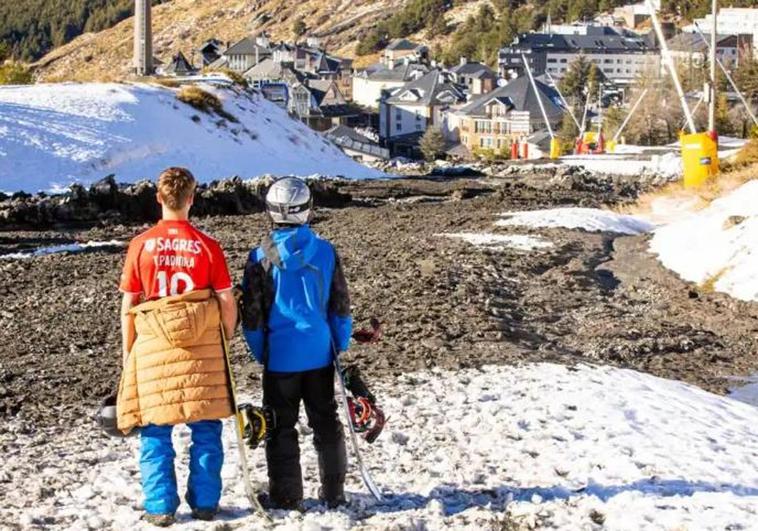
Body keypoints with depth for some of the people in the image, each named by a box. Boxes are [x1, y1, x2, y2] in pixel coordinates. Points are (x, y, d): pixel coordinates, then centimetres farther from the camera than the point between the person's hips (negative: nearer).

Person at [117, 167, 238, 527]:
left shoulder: (141, 245, -4)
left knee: (156, 432, 9)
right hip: (204, 348, 0)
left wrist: (127, 350, 9)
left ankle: (160, 507, 10)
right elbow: (227, 302, -2)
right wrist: (226, 341, 13)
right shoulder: (208, 246, -5)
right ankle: (204, 503, 15)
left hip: (154, 347, 0)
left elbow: (128, 305, -1)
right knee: (205, 430, 11)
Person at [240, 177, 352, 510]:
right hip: (320, 354, 3)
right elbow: (341, 306, 4)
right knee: (326, 422, 15)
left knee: (282, 427, 7)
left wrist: (260, 353, 7)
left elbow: (252, 314, -6)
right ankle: (333, 492, 22)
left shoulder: (261, 257, -10)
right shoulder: (325, 251, -2)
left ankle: (286, 498, 11)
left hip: (280, 356, -3)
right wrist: (341, 346, 14)